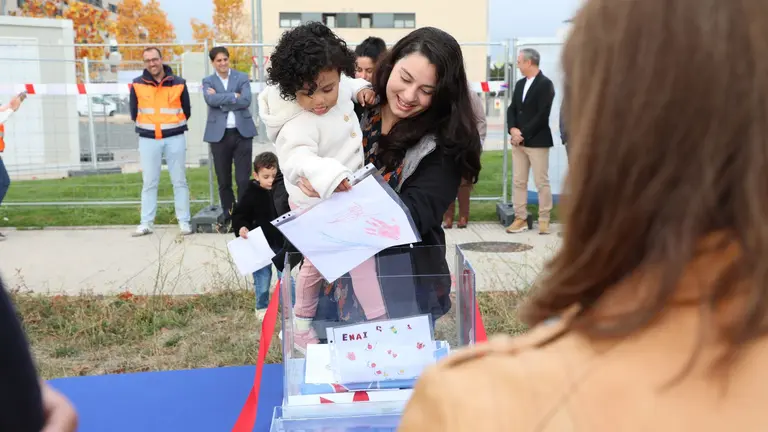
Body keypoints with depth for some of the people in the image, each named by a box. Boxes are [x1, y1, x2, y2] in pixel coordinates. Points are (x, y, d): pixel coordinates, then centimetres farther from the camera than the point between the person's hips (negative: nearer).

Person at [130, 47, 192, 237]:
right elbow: (134, 113, 11)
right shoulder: (137, 85, 1)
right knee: (149, 182, 5)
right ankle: (146, 223, 10)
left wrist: (174, 127, 9)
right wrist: (146, 127, 12)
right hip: (148, 139, 1)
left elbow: (186, 111, 9)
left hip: (175, 138, 0)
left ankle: (184, 222, 9)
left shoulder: (178, 83, 0)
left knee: (179, 181, 3)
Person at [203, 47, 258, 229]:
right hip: (219, 134, 1)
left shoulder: (242, 77, 7)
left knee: (243, 179, -2)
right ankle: (228, 216, 16)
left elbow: (246, 100, -9)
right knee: (223, 180, 6)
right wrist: (233, 96, -11)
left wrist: (221, 99, -9)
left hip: (242, 133, -1)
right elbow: (211, 100, -12)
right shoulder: (208, 81, 8)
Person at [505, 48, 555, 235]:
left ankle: (544, 220, 6)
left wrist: (523, 134, -16)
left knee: (542, 182, -2)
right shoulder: (520, 84, 15)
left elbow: (542, 114, -16)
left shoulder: (545, 84, -8)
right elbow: (512, 109, 11)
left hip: (537, 141, -7)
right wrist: (513, 129, -8)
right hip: (519, 140, 7)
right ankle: (520, 218, 13)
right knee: (518, 181, 7)